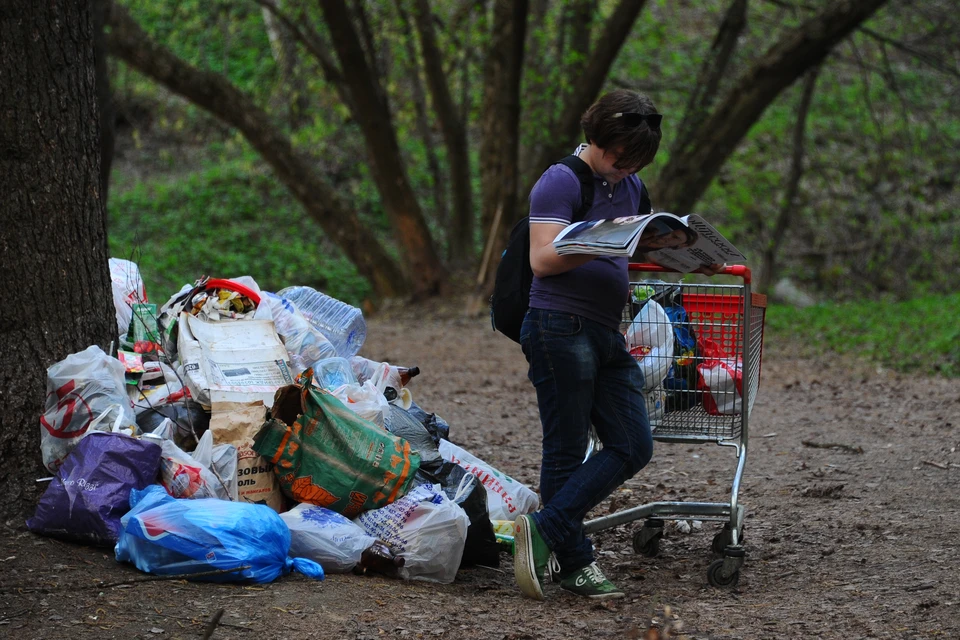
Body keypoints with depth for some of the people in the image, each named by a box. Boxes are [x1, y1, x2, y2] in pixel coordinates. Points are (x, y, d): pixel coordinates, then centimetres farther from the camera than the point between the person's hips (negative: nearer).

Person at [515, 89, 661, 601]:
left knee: (633, 446, 0)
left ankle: (544, 530, -1)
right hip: (560, 327, -8)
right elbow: (542, 259, -15)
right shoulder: (560, 183, -8)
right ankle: (575, 563, 3)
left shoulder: (630, 187, 16)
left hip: (607, 332, 8)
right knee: (567, 450, -3)